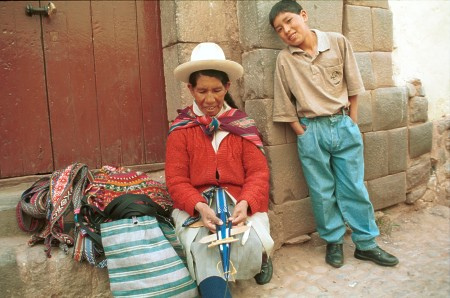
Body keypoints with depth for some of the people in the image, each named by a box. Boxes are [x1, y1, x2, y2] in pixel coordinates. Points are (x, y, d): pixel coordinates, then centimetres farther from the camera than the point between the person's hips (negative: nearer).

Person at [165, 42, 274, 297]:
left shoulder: (243, 125, 6)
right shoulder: (181, 129, 2)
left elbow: (258, 173, 0)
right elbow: (176, 180, -2)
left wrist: (244, 203, -20)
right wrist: (200, 206, -21)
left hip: (239, 202, 2)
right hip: (195, 206, -1)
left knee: (248, 250, -23)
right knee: (204, 251, -32)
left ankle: (259, 257, 13)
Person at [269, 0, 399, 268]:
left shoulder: (338, 42, -1)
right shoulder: (284, 59, -3)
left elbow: (353, 87, 4)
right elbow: (285, 106, 0)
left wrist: (352, 124, 1)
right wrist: (304, 134, -3)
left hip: (344, 126, 1)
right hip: (311, 131, 0)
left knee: (354, 188, 9)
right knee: (323, 193, 9)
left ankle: (366, 244, 24)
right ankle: (334, 241, 26)